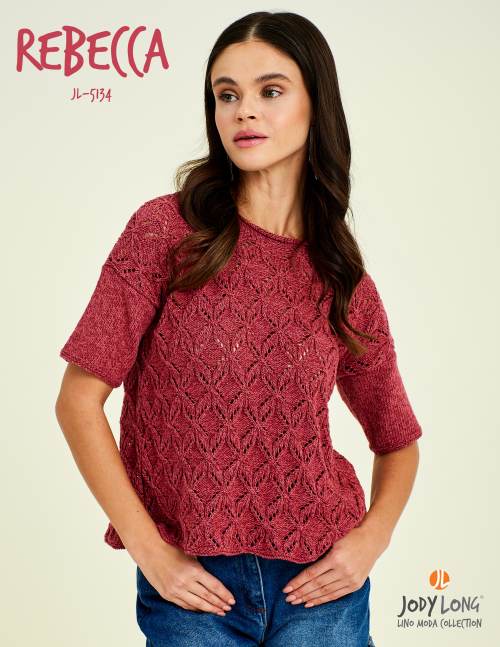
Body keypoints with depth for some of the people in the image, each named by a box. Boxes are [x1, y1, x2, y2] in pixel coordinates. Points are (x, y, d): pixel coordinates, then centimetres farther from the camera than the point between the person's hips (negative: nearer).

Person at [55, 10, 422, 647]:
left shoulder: (348, 284, 2)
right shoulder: (164, 230, -6)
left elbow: (398, 441, 14)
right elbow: (79, 400, -7)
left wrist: (371, 538, -3)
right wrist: (149, 550, -10)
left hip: (320, 585, 2)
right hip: (191, 587, -2)